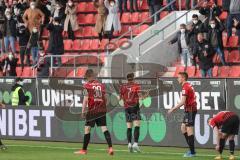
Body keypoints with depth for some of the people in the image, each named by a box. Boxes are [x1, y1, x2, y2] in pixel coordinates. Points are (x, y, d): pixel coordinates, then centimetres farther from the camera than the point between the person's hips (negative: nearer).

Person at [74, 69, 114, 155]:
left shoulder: (87, 85, -3)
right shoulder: (101, 85, 11)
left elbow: (86, 99, -8)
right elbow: (105, 98, 11)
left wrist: (83, 110, -4)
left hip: (92, 110, -4)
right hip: (102, 110, 4)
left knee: (87, 129, 6)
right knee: (104, 128, 0)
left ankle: (84, 150, 12)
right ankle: (110, 147, -14)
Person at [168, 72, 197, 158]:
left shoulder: (185, 87, -15)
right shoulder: (189, 86, 14)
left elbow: (182, 102, -21)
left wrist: (173, 109, -16)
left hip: (190, 110, -10)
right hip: (190, 109, 10)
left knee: (189, 130, -8)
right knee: (183, 128, 14)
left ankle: (192, 152, -6)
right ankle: (191, 149, 14)